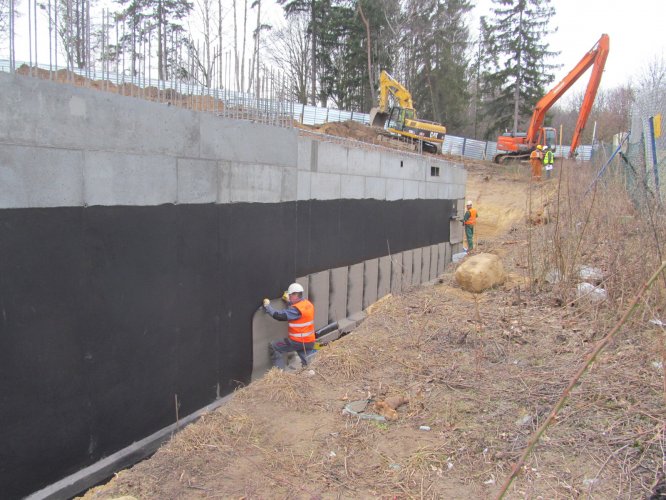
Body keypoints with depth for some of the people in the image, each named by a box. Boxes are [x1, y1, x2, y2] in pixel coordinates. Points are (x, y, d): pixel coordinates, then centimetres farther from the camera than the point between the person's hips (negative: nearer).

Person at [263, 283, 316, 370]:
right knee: (307, 364, 18)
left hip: (298, 342, -8)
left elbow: (279, 315, -22)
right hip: (310, 342, 8)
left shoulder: (296, 309, -21)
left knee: (273, 347, 4)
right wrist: (290, 302, 21)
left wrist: (267, 306, -11)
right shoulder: (309, 304, 5)